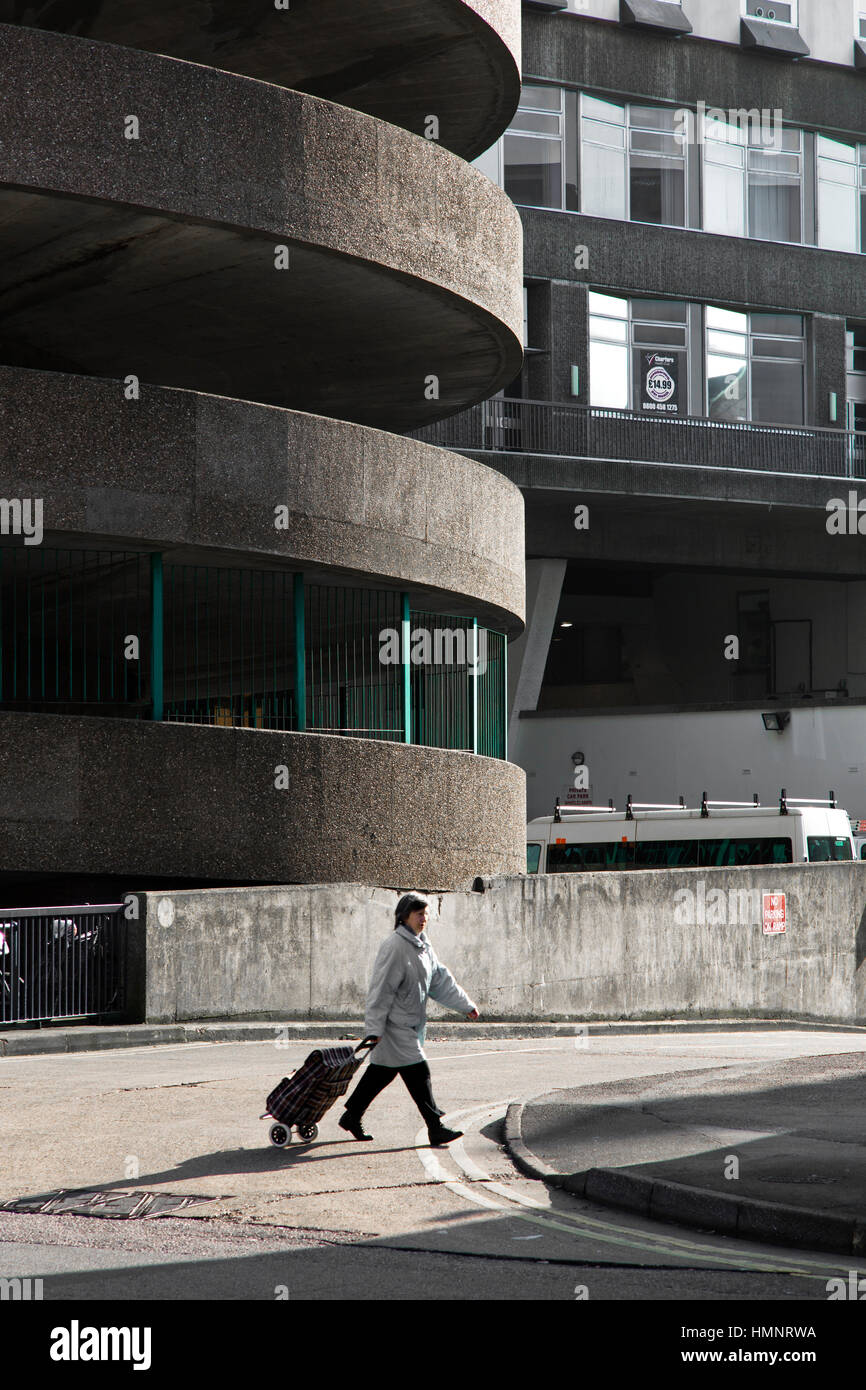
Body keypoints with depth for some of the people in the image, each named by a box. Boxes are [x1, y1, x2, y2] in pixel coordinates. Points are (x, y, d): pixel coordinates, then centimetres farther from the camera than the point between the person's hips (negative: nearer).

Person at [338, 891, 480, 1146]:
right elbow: (381, 989, -18)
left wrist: (465, 1005, 22)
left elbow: (441, 980, 21)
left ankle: (351, 1117, 28)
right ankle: (435, 1128, -8)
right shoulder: (394, 946, -17)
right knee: (417, 1073, -10)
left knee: (382, 1072, 16)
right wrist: (375, 1027, -20)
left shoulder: (423, 946, 12)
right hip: (395, 1025, -10)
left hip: (410, 1024, 10)